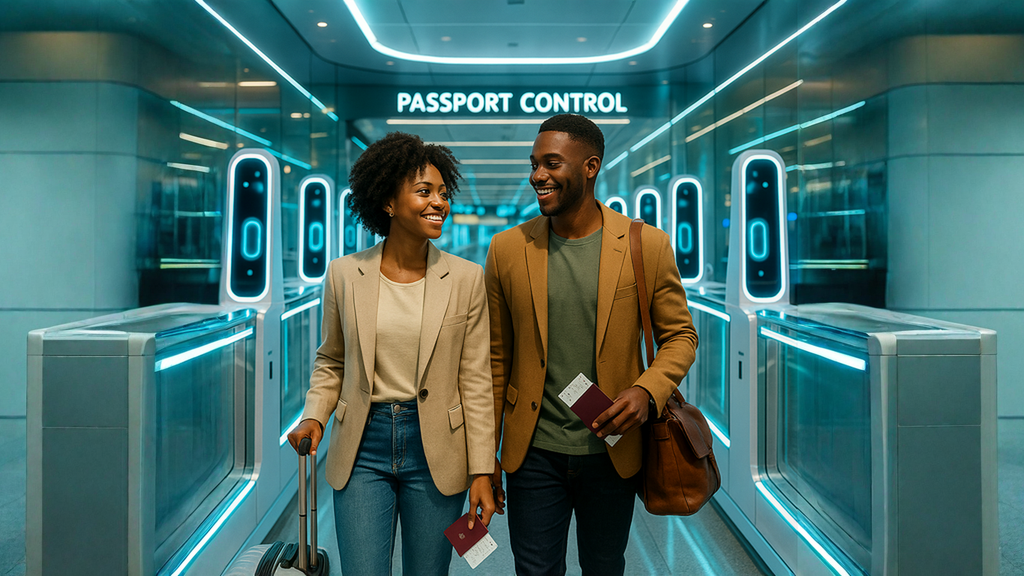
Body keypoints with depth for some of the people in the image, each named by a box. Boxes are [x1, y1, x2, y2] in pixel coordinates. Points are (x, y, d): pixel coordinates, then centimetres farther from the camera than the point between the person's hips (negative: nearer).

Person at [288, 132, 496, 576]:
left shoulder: (466, 278, -4)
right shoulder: (344, 275, -1)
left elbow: (475, 381, -3)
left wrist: (481, 472, -5)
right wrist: (313, 417, -5)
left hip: (435, 451, 0)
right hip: (362, 448, 0)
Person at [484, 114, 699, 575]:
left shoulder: (648, 245, -6)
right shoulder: (508, 249, -3)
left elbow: (679, 334, 3)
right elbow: (496, 358, 2)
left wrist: (647, 391, -18)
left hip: (612, 453, 0)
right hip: (533, 454, 0)